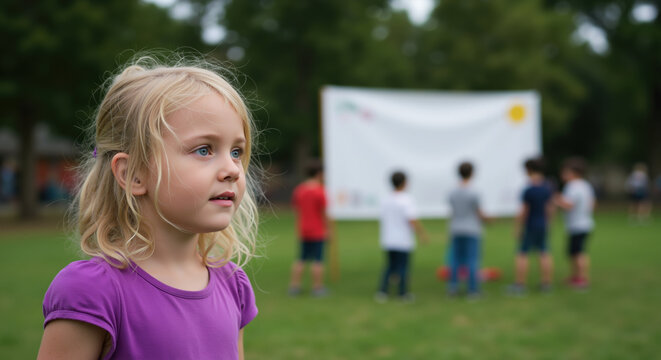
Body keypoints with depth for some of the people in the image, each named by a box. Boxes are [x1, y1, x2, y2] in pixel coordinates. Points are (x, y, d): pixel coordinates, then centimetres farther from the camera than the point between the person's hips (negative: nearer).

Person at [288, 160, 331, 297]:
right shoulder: (319, 191, -13)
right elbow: (323, 213, -13)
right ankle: (318, 287, 3)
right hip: (317, 231, -6)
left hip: (303, 230, 7)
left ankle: (294, 286, 12)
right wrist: (327, 229, -6)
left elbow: (296, 208, 12)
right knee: (317, 260, -1)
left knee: (301, 259, 12)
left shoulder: (299, 189, 7)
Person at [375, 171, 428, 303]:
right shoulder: (406, 200, -13)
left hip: (388, 241, 5)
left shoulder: (386, 201, 5)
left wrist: (383, 238, 21)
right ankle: (403, 293, 11)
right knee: (403, 267, 4)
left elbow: (382, 221, 11)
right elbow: (413, 220, -19)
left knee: (390, 267, 13)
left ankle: (382, 291, 2)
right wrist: (422, 234, -9)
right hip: (404, 241, -5)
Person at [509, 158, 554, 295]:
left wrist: (518, 228, -9)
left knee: (522, 254, 0)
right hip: (543, 225, 7)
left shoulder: (528, 190, -19)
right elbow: (550, 207, 9)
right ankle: (546, 283, 17)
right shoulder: (547, 187, 1)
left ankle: (519, 284, 0)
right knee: (544, 253, 13)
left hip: (530, 226, -7)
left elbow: (523, 212, -17)